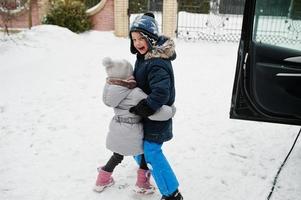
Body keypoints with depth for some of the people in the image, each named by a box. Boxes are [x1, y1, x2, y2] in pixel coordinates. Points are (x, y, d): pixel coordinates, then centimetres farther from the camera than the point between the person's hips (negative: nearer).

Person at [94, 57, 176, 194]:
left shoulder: (110, 89, -8)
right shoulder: (136, 94, -26)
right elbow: (154, 112, -27)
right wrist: (171, 110, -10)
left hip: (116, 131, 6)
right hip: (131, 133, -6)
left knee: (117, 156, 29)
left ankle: (102, 181, 45)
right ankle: (142, 184, 31)